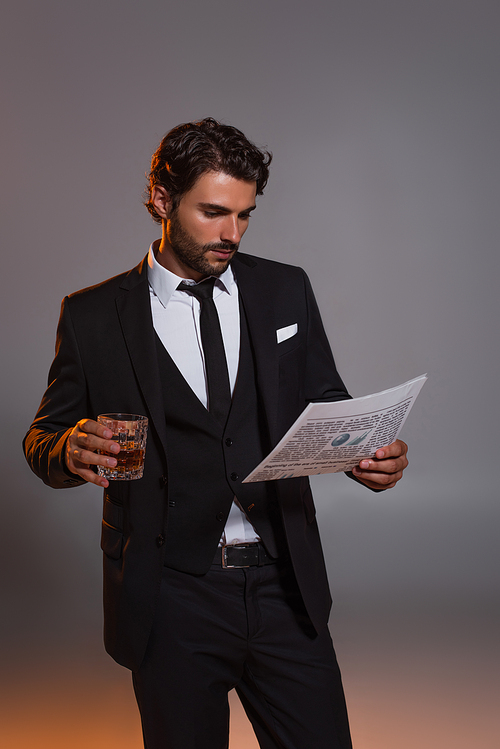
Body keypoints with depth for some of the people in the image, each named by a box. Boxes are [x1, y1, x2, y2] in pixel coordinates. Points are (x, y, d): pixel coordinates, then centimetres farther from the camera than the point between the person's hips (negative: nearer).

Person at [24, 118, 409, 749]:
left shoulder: (286, 291, 6)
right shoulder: (94, 316, 0)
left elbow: (326, 406, 12)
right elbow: (43, 440, 6)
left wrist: (365, 455, -9)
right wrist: (72, 450, -18)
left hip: (286, 587, 2)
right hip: (172, 604, -1)